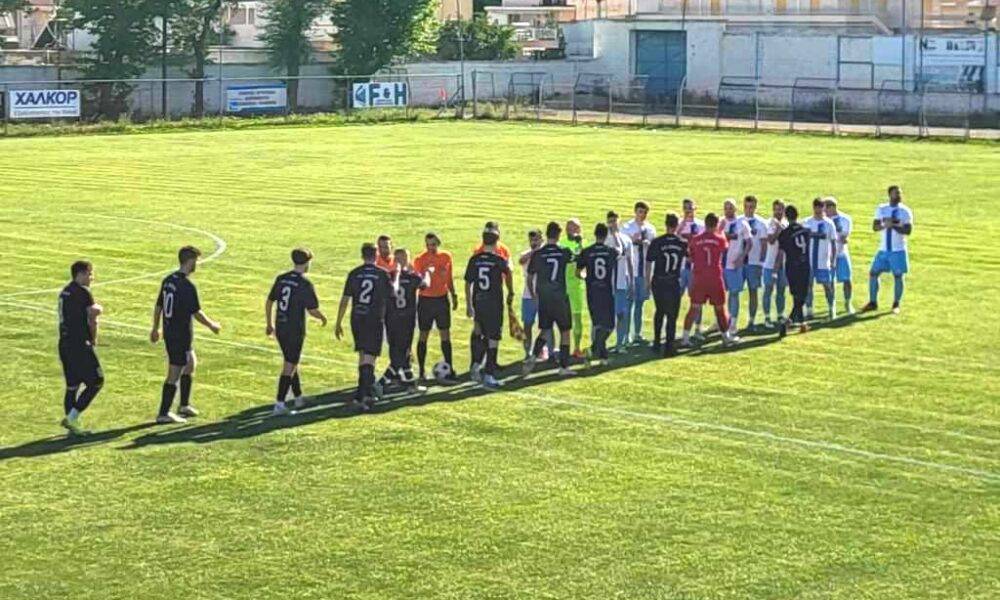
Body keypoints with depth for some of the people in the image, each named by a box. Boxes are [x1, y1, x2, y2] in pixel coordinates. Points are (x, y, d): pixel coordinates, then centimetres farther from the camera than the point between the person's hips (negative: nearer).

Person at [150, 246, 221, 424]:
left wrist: (155, 328, 23)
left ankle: (184, 405, 31)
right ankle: (163, 414, 3)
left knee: (191, 363, 24)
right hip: (182, 335, -9)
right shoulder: (187, 286, -20)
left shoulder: (168, 280, 5)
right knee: (175, 374, -1)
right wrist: (213, 326, 0)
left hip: (168, 333, 9)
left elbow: (158, 306, 13)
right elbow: (197, 313, -16)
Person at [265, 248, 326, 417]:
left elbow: (269, 302, 10)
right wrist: (323, 317, 8)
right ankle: (279, 405, -5)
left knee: (291, 363, 21)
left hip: (280, 329, 7)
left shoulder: (281, 279, 5)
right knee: (289, 367, -3)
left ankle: (298, 398, 32)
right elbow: (313, 310, -14)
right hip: (295, 331, -7)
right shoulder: (305, 284, -15)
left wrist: (269, 324, 21)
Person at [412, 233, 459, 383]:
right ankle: (422, 371, 9)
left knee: (445, 334, 3)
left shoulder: (446, 257, 3)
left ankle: (449, 369, 6)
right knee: (424, 335, 2)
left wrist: (453, 295, 16)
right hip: (425, 300, -3)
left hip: (442, 299, 3)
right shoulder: (419, 260, -9)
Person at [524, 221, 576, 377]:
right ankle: (564, 367, 8)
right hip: (560, 298, -2)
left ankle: (533, 357, -4)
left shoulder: (537, 254, -4)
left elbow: (530, 278, 4)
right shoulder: (563, 252, -5)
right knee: (565, 331, 8)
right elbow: (573, 259, 20)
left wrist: (533, 294, 20)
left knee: (545, 330, 16)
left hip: (543, 298, 2)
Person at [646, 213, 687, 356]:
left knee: (659, 312, 20)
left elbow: (649, 263, -3)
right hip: (674, 284, -1)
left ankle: (657, 343, 20)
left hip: (658, 283, 1)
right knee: (672, 316, 5)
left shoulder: (657, 242, -8)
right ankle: (669, 347, 2)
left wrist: (647, 281, 8)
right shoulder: (682, 243, -4)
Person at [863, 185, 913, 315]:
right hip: (883, 249, 3)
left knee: (898, 276, -2)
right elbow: (874, 227, 1)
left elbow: (908, 231, -12)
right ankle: (873, 303, 14)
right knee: (873, 274, 2)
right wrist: (885, 225, -19)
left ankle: (896, 305, 9)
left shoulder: (905, 211, -4)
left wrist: (894, 226, -23)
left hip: (898, 250, -3)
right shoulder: (881, 209, 6)